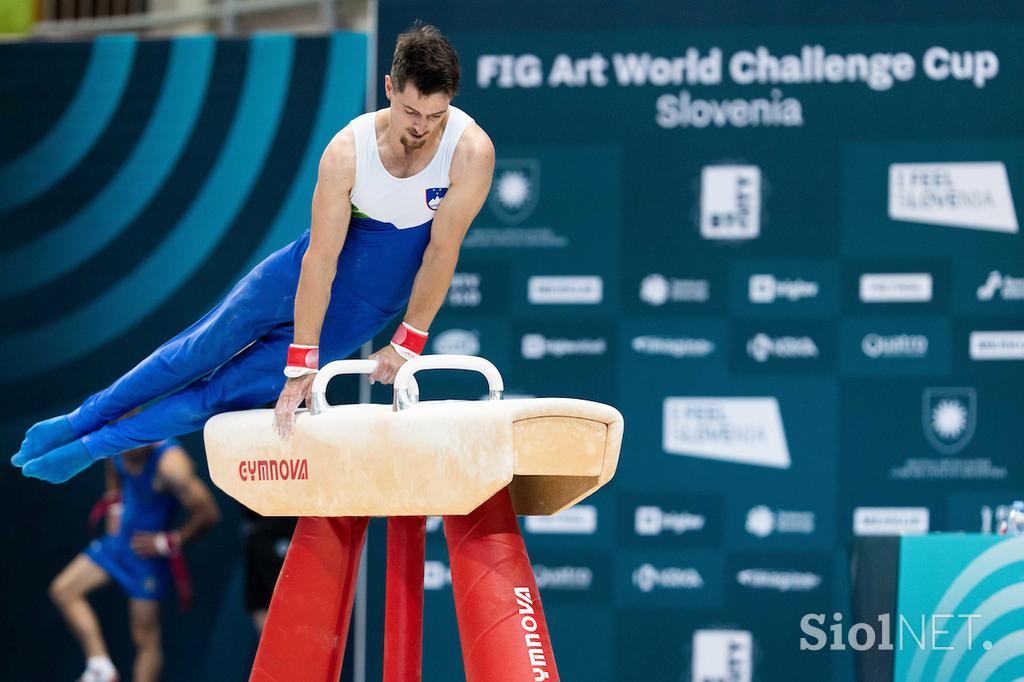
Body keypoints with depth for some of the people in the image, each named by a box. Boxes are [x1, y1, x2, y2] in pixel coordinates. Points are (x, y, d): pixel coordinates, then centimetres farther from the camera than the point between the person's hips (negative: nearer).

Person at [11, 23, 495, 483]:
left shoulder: (471, 151, -30)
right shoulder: (347, 150, -27)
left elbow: (442, 250, -23)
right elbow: (320, 256, -25)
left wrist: (407, 344, -20)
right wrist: (302, 364, -25)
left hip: (364, 309, 0)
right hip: (307, 274, 0)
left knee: (234, 390, 1)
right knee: (199, 351, 7)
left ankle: (93, 446, 14)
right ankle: (80, 421, 28)